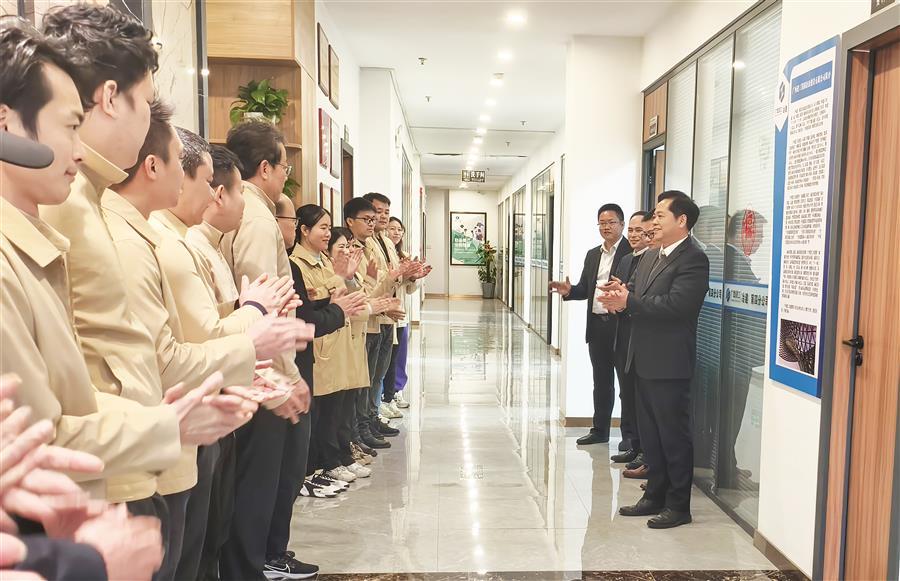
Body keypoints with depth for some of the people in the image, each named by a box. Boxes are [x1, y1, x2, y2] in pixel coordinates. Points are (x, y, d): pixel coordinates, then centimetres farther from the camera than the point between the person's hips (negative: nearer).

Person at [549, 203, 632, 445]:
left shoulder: (632, 252, -7)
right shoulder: (592, 254, 16)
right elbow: (585, 288, 16)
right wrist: (569, 290, -3)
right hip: (597, 326, 7)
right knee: (601, 381, 16)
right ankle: (600, 430, 27)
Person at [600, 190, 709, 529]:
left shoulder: (693, 259, -13)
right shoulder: (651, 257, 15)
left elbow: (675, 305, -24)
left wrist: (627, 302, -21)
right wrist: (622, 297, -7)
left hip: (669, 363, -9)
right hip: (645, 360, 9)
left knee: (674, 434, 3)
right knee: (650, 433, 16)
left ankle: (679, 505, 16)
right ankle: (655, 495, 29)